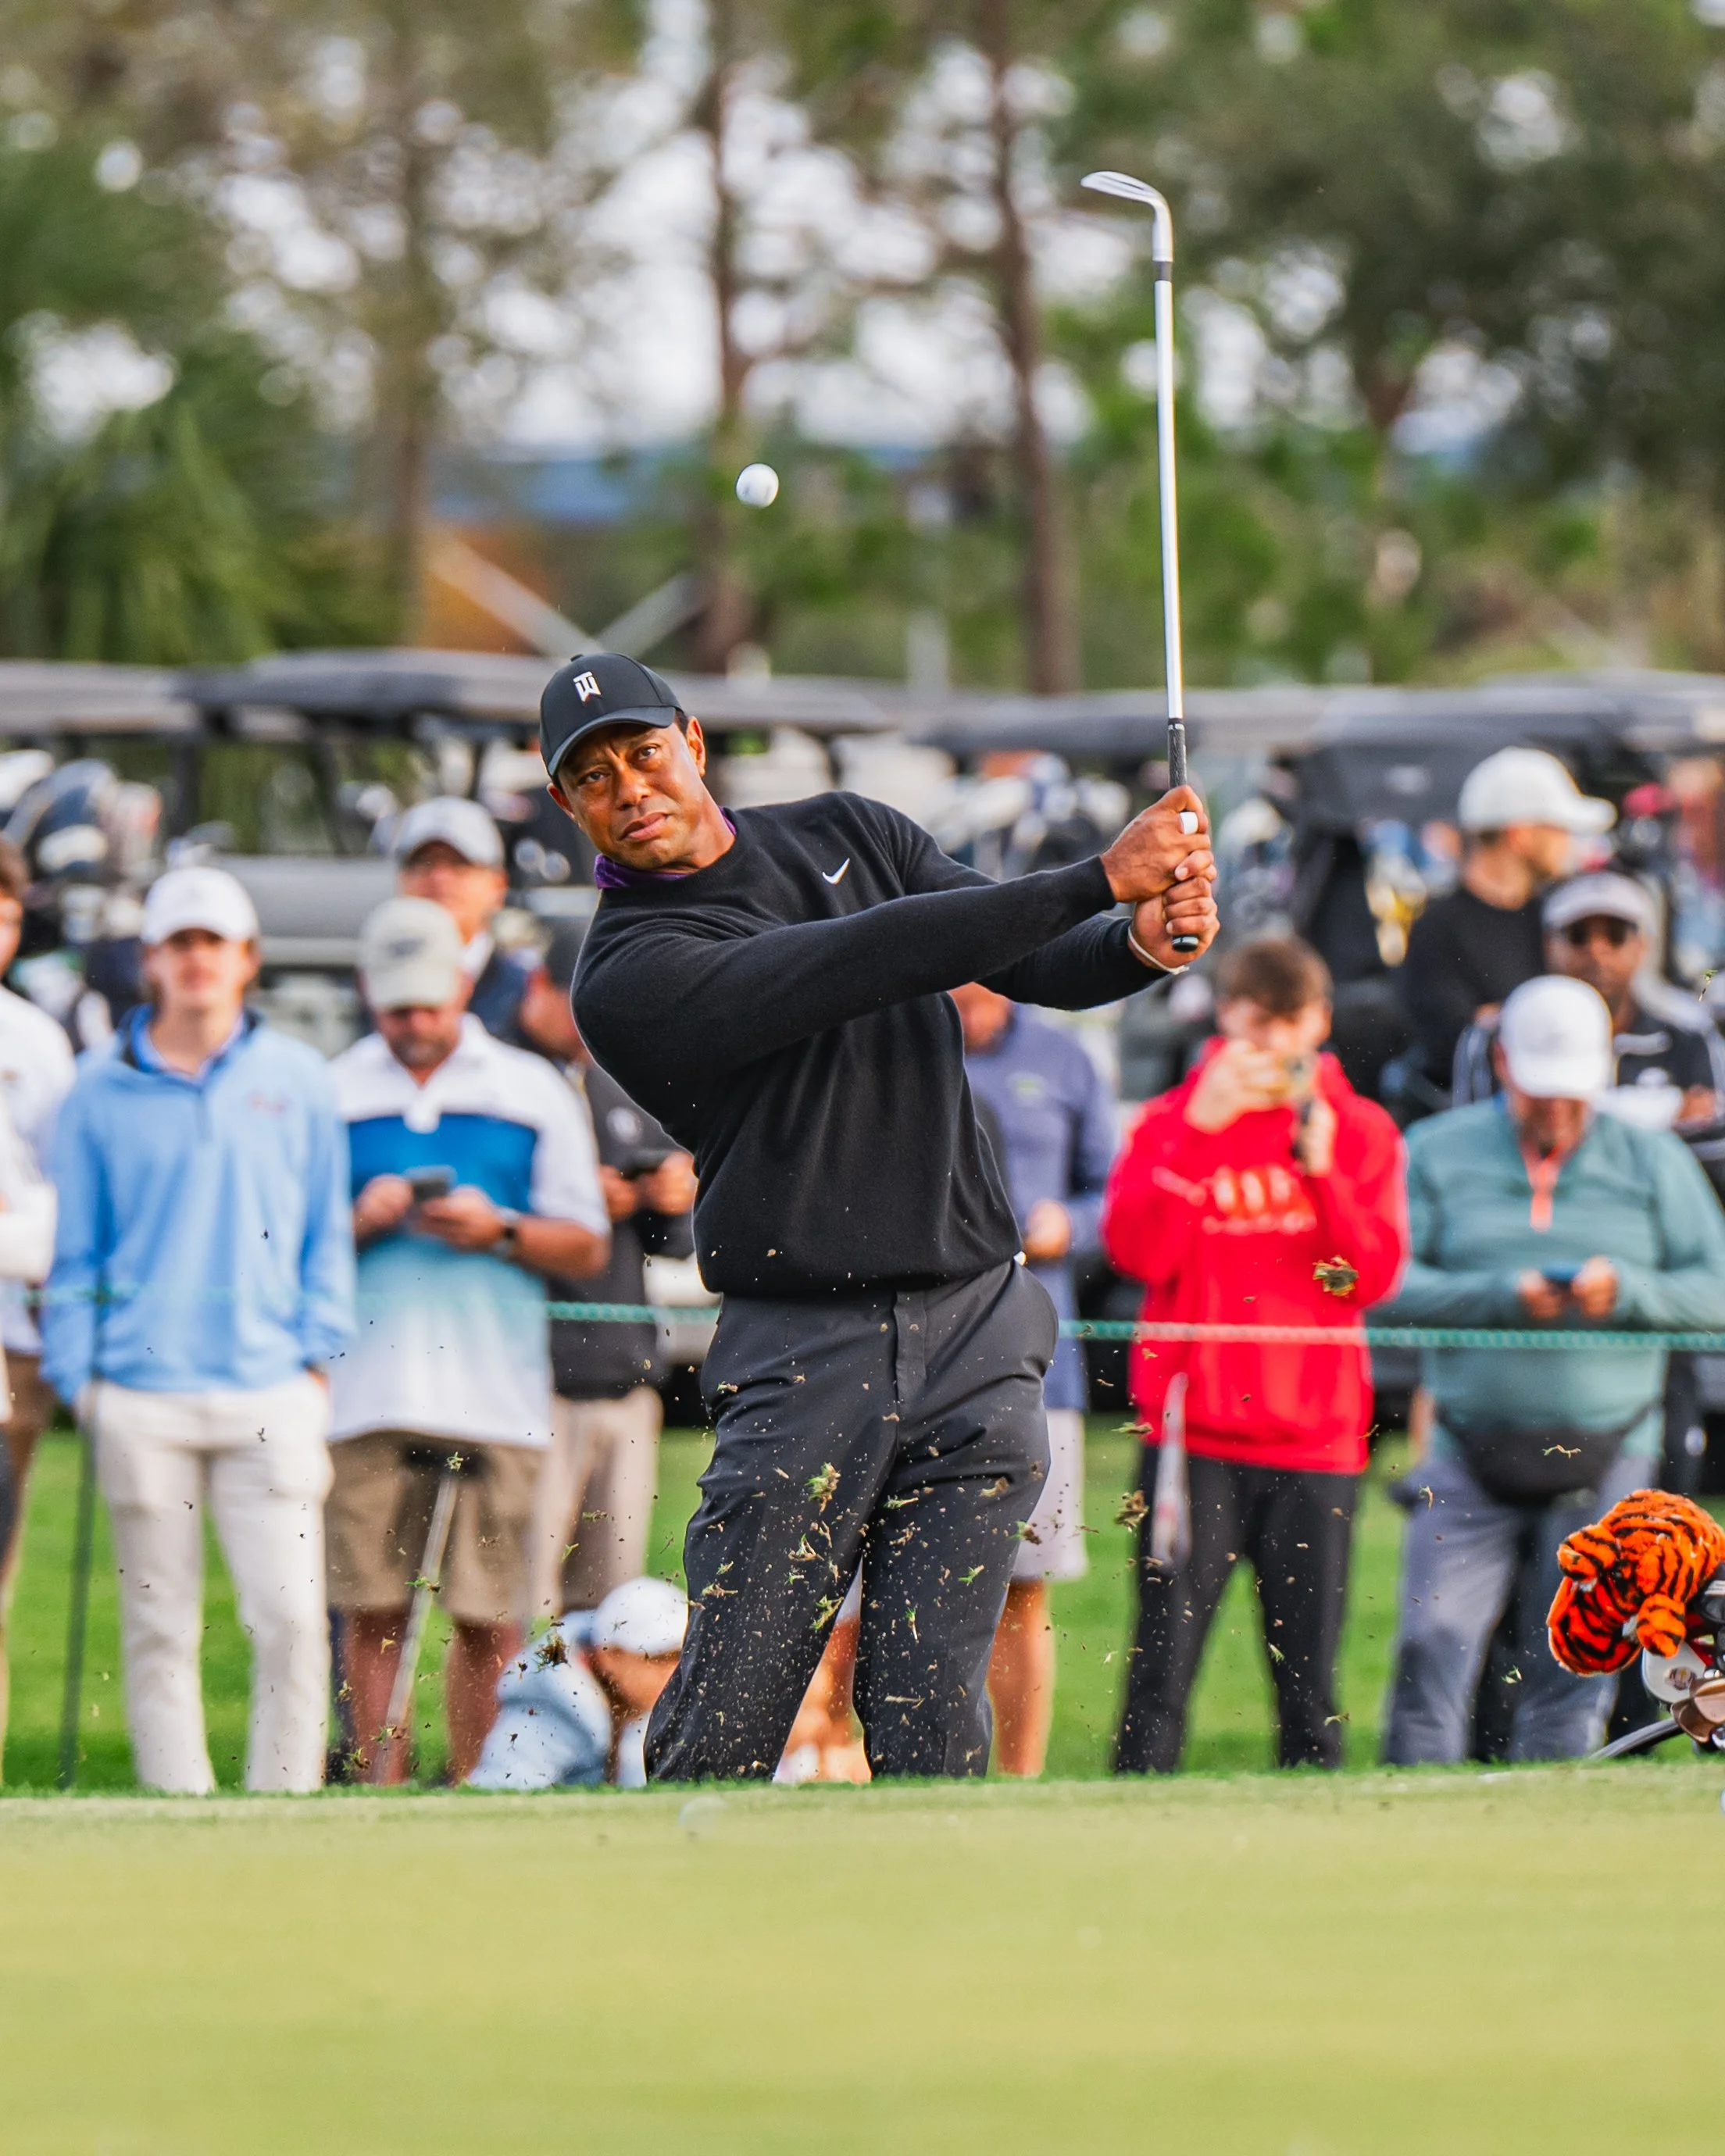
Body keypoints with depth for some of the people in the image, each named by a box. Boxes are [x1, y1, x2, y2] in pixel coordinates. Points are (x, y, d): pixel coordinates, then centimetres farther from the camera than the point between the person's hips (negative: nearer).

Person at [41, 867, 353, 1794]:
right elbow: (74, 1247, 10)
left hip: (270, 1391, 0)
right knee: (158, 1627, 1)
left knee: (291, 1615, -10)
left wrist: (318, 1353, 4)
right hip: (142, 1395, 0)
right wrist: (75, 1371, 2)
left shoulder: (298, 1081, 10)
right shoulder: (102, 1090, 8)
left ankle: (284, 1805, -3)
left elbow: (327, 1232, 13)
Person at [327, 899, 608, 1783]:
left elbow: (586, 1245, 9)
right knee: (373, 1611, -3)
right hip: (365, 1398, 0)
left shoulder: (532, 1090, 11)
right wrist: (358, 1222, -8)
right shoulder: (332, 1094, 12)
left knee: (487, 1618, -3)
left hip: (495, 1399, 0)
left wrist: (499, 1231, -9)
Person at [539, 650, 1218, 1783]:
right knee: (722, 1734, -6)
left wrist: (1144, 944, -16)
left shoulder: (845, 833, 15)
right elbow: (876, 958, -17)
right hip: (806, 1363, -3)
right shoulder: (627, 976, -7)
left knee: (931, 1725, -6)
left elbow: (1034, 962, 8)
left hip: (978, 1336, 3)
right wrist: (1103, 878, -22)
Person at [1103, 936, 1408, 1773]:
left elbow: (1372, 1276, -1)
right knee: (1162, 1665, -7)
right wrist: (1199, 1131, -12)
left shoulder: (1360, 1131, 9)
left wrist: (1320, 1166, -12)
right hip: (1193, 1431, -1)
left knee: (1308, 1674, 0)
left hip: (1315, 1441, 1)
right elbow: (1140, 1254, -8)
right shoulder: (1169, 1123, 7)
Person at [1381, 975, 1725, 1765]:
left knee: (1573, 1668, -3)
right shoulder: (1437, 1153, 5)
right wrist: (1502, 1296, -17)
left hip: (1607, 1457, 1)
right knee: (1434, 1648, -9)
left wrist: (1627, 1290, -13)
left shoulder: (1653, 1161, 9)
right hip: (1470, 1457, -1)